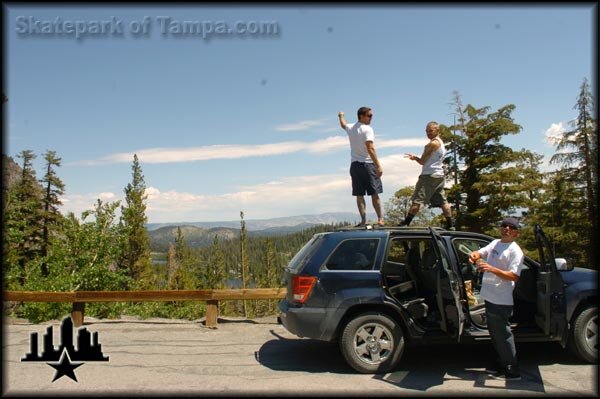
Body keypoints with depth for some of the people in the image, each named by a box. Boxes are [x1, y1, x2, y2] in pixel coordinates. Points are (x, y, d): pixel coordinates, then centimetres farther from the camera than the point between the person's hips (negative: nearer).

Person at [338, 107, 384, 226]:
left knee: (359, 195, 5)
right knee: (374, 193, -2)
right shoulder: (367, 129, -10)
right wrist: (378, 166, -23)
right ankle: (380, 219, -1)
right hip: (367, 164, -6)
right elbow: (370, 149, -21)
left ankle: (363, 220, 3)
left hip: (354, 165, 6)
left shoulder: (350, 128, 11)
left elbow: (343, 124, 37)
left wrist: (341, 116, 59)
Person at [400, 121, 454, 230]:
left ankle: (405, 223, -11)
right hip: (439, 175, 10)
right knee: (442, 201, 11)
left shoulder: (432, 143, -9)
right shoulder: (441, 143, 21)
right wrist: (416, 157, 12)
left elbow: (422, 161, -9)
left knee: (417, 200, -10)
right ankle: (450, 225, 12)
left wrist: (415, 157, 11)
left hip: (429, 175, -10)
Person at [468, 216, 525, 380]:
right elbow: (479, 252, 14)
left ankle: (512, 370, 9)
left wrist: (491, 269, -31)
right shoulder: (495, 243, 13)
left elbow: (514, 276, -20)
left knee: (503, 334, -2)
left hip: (501, 301, -8)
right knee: (495, 333, 19)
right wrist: (474, 255, -11)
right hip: (489, 297, 8)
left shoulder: (515, 251, -12)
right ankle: (501, 363, 33)